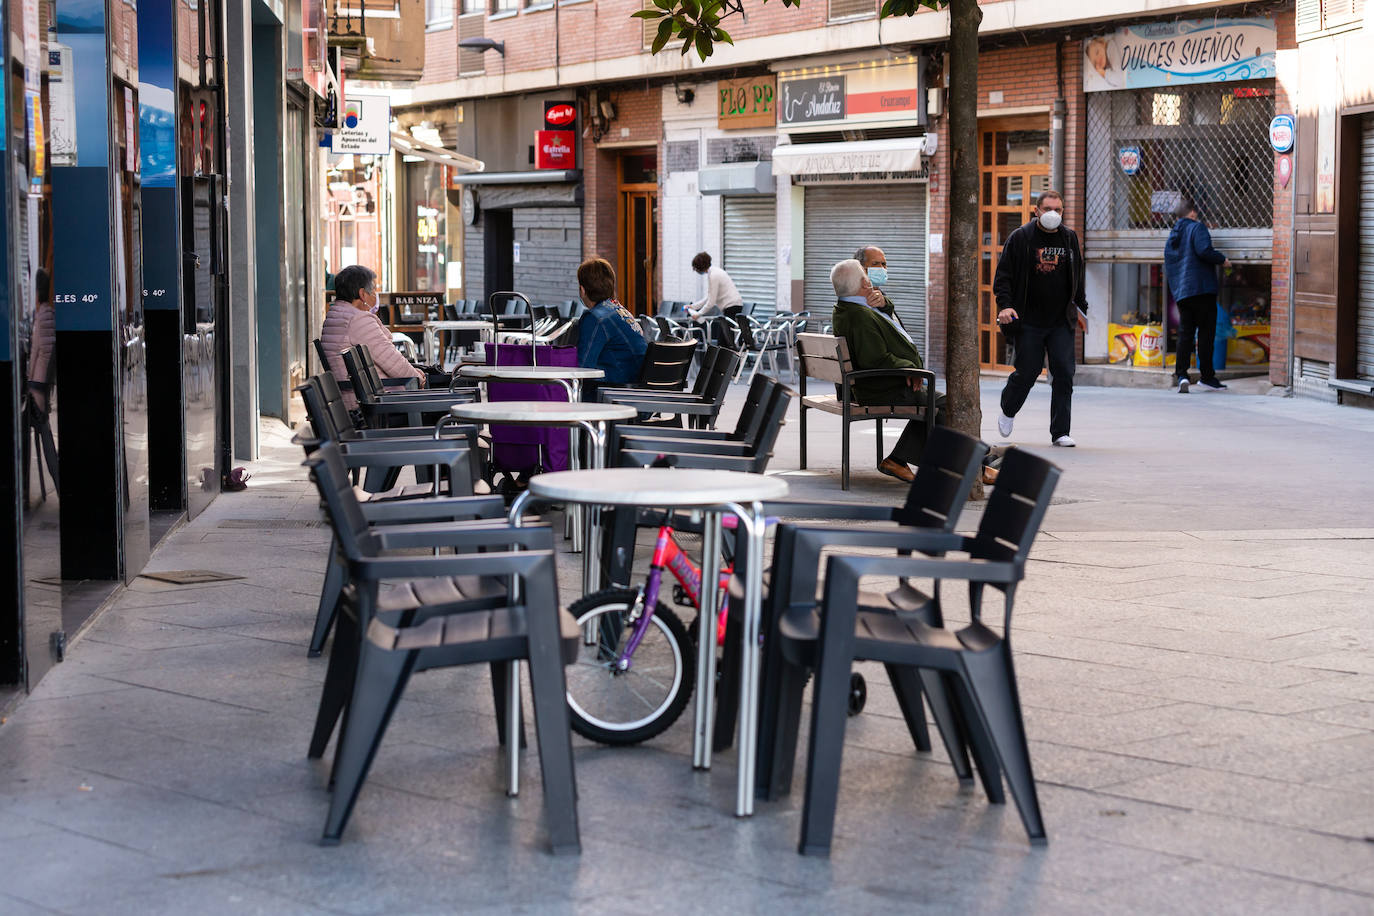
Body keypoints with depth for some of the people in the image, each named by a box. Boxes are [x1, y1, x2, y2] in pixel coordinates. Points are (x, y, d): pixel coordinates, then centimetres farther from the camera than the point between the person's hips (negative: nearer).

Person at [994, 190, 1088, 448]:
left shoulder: (1069, 238, 10)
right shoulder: (1020, 237, -2)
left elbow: (1076, 278, 23)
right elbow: (1003, 274, -3)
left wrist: (1079, 308, 22)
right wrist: (1005, 304, -16)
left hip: (1061, 322, 3)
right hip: (1028, 322, -3)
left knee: (1064, 373, -5)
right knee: (1027, 372, 1)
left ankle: (1060, 432, 0)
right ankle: (1007, 412, 31)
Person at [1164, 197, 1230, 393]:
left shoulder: (1171, 237, 19)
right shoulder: (1197, 227, -2)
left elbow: (1168, 269, 21)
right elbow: (1204, 250, -18)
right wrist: (1222, 259, -4)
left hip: (1181, 293, 6)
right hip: (1202, 288, -6)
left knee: (1185, 333, 5)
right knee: (1206, 332, 1)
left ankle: (1181, 374, -9)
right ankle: (1207, 376, 4)